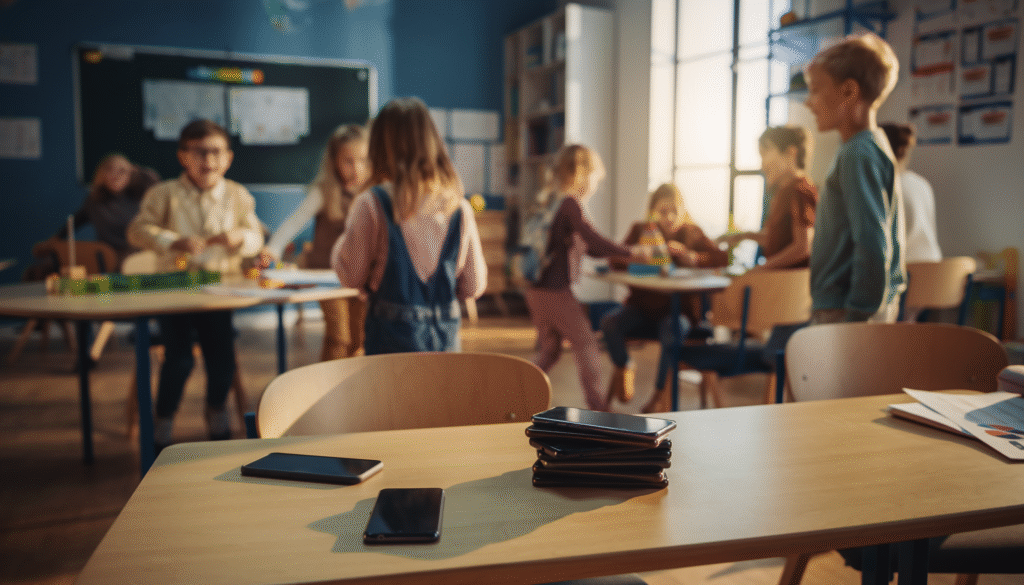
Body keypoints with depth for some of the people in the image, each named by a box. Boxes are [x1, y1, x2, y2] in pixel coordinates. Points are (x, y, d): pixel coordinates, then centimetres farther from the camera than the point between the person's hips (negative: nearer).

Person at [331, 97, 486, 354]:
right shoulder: (459, 207, 1)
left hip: (393, 336, -3)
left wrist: (344, 236, 14)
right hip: (446, 337, 3)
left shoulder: (371, 204, -10)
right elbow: (474, 286, 6)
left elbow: (351, 276, -2)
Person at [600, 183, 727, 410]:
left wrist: (691, 257, -24)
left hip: (678, 308, -2)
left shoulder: (691, 233, 5)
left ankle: (662, 392, -15)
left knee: (673, 329, -35)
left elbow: (722, 257, -9)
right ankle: (624, 366, 5)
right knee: (609, 322, -25)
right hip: (641, 306, 2)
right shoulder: (640, 230, 8)